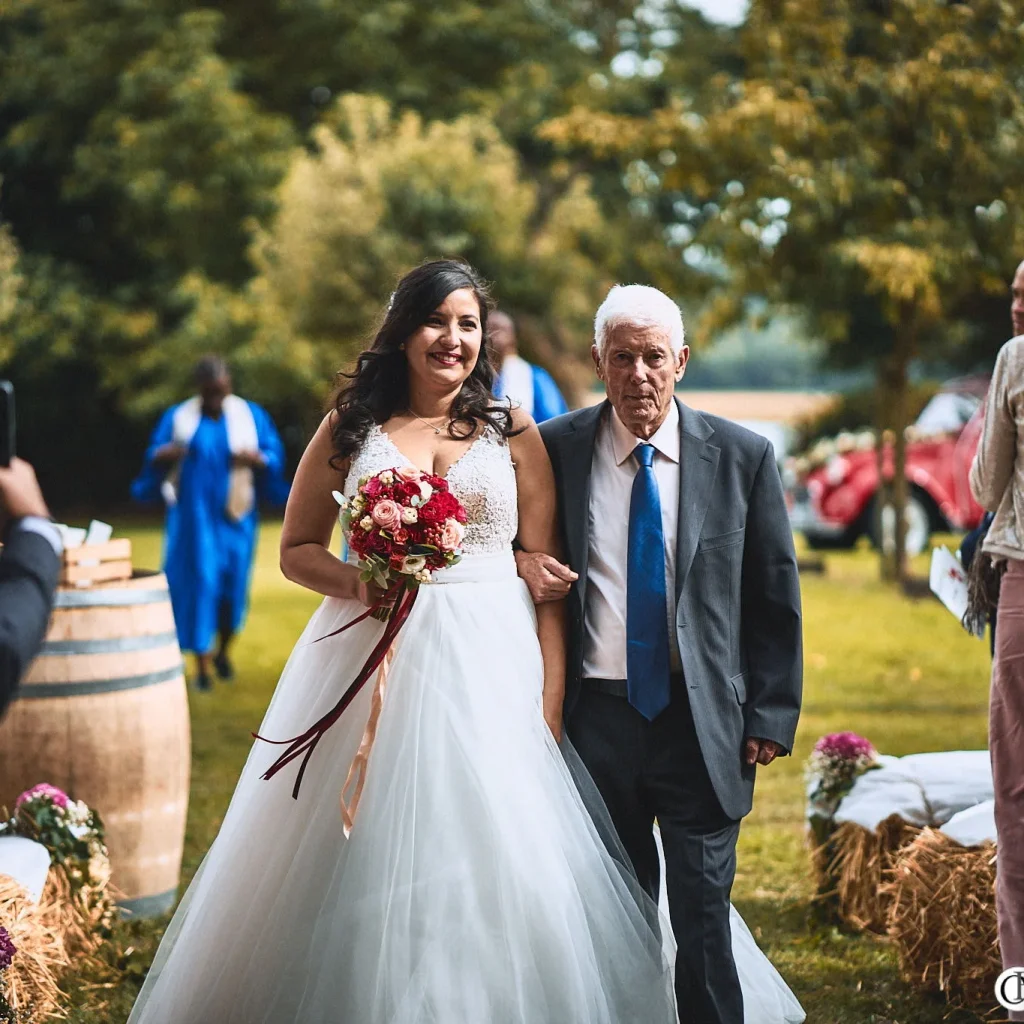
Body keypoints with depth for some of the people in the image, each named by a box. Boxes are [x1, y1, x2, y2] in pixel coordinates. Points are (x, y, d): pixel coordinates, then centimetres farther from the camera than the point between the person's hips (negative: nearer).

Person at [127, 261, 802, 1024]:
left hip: (488, 667, 0)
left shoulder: (515, 435, 6)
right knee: (367, 864, 2)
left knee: (491, 862, -2)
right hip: (373, 660, 1)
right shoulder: (350, 429, 8)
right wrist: (357, 583, -10)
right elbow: (297, 549, 11)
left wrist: (550, 701, -6)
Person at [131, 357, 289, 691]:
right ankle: (202, 664, 1)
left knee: (233, 584, 4)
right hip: (195, 515, -1)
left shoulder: (250, 415, 3)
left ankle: (223, 651, 30)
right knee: (199, 582, -6)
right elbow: (154, 457, 1)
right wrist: (165, 454, -22)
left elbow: (275, 454, 1)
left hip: (235, 515, 1)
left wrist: (257, 459, -21)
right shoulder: (178, 417, 2)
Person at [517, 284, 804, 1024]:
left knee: (704, 921, 3)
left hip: (704, 719, -1)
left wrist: (770, 715, -2)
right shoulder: (554, 450, 1)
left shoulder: (742, 456, 0)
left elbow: (774, 597, 3)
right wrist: (521, 560, -10)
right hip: (597, 715, 1)